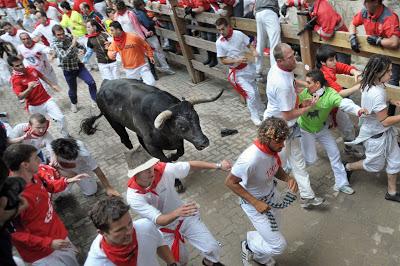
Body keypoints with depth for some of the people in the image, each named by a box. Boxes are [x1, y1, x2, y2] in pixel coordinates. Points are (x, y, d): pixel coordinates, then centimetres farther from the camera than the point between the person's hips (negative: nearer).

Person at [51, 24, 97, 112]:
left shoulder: (69, 38, -3)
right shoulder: (55, 44, -15)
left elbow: (81, 47, 8)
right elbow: (64, 56, -30)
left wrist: (82, 50, -15)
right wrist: (72, 45, -34)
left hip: (79, 65, 3)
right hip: (68, 70, -3)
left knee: (91, 82, -11)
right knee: (73, 89, 12)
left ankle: (94, 100, 11)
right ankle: (74, 103, 41)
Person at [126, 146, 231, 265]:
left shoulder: (164, 170, -26)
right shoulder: (133, 196, -31)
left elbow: (191, 164, -13)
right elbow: (159, 220, -36)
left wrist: (218, 165, -18)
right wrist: (177, 212, -56)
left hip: (185, 217, 2)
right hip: (164, 229, -1)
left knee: (212, 248, 1)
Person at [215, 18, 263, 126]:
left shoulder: (239, 34, -10)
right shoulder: (219, 43, -14)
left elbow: (249, 45, 2)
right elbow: (223, 60, -11)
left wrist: (254, 51, -21)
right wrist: (237, 60, -24)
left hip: (249, 67, 3)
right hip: (237, 72, -3)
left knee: (256, 91, 17)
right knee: (250, 93, -9)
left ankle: (260, 110, 42)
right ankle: (254, 116, 13)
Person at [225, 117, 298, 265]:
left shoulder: (272, 148, -17)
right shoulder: (250, 159, -40)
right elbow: (230, 182, -28)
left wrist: (288, 179, -19)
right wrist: (256, 203, -28)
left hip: (272, 195, 7)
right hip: (254, 203, -7)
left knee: (272, 233, 27)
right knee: (278, 245, 2)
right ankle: (250, 246, 32)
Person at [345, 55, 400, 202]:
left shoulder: (370, 84, -8)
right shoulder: (377, 94, -35)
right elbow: (385, 121, -26)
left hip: (385, 131, 9)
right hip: (375, 135, -8)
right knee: (375, 166, 16)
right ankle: (347, 168, 39)